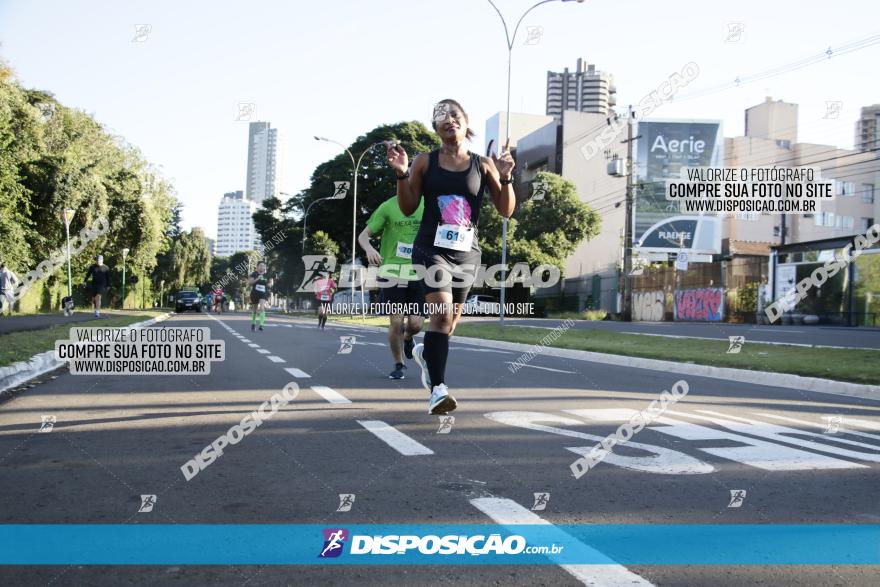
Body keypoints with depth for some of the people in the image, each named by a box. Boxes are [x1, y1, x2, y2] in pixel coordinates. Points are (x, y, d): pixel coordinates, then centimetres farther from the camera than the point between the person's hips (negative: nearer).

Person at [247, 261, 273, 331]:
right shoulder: (254, 274, -1)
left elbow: (270, 282, 18)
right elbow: (249, 283, -9)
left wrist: (269, 284, -6)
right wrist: (257, 279, -21)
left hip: (264, 294, -1)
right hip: (255, 294, 1)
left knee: (262, 308, -23)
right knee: (254, 309, 16)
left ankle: (261, 325, -27)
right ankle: (253, 323, 39)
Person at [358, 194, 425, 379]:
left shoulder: (427, 205, 6)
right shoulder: (388, 206, -1)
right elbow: (363, 235, 0)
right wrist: (369, 248, -23)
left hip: (418, 273, 2)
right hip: (392, 272, -2)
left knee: (415, 324, -5)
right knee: (396, 322, -6)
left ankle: (407, 337, 33)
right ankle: (399, 365, 17)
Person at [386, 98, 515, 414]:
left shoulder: (483, 164, 4)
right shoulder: (425, 162, 3)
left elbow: (506, 211, 2)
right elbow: (408, 208, 4)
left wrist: (505, 178, -13)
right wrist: (402, 174, -10)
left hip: (467, 252, 3)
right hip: (432, 248, -2)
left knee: (451, 319, 13)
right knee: (441, 311, -21)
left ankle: (426, 352, 46)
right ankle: (437, 389, -20)